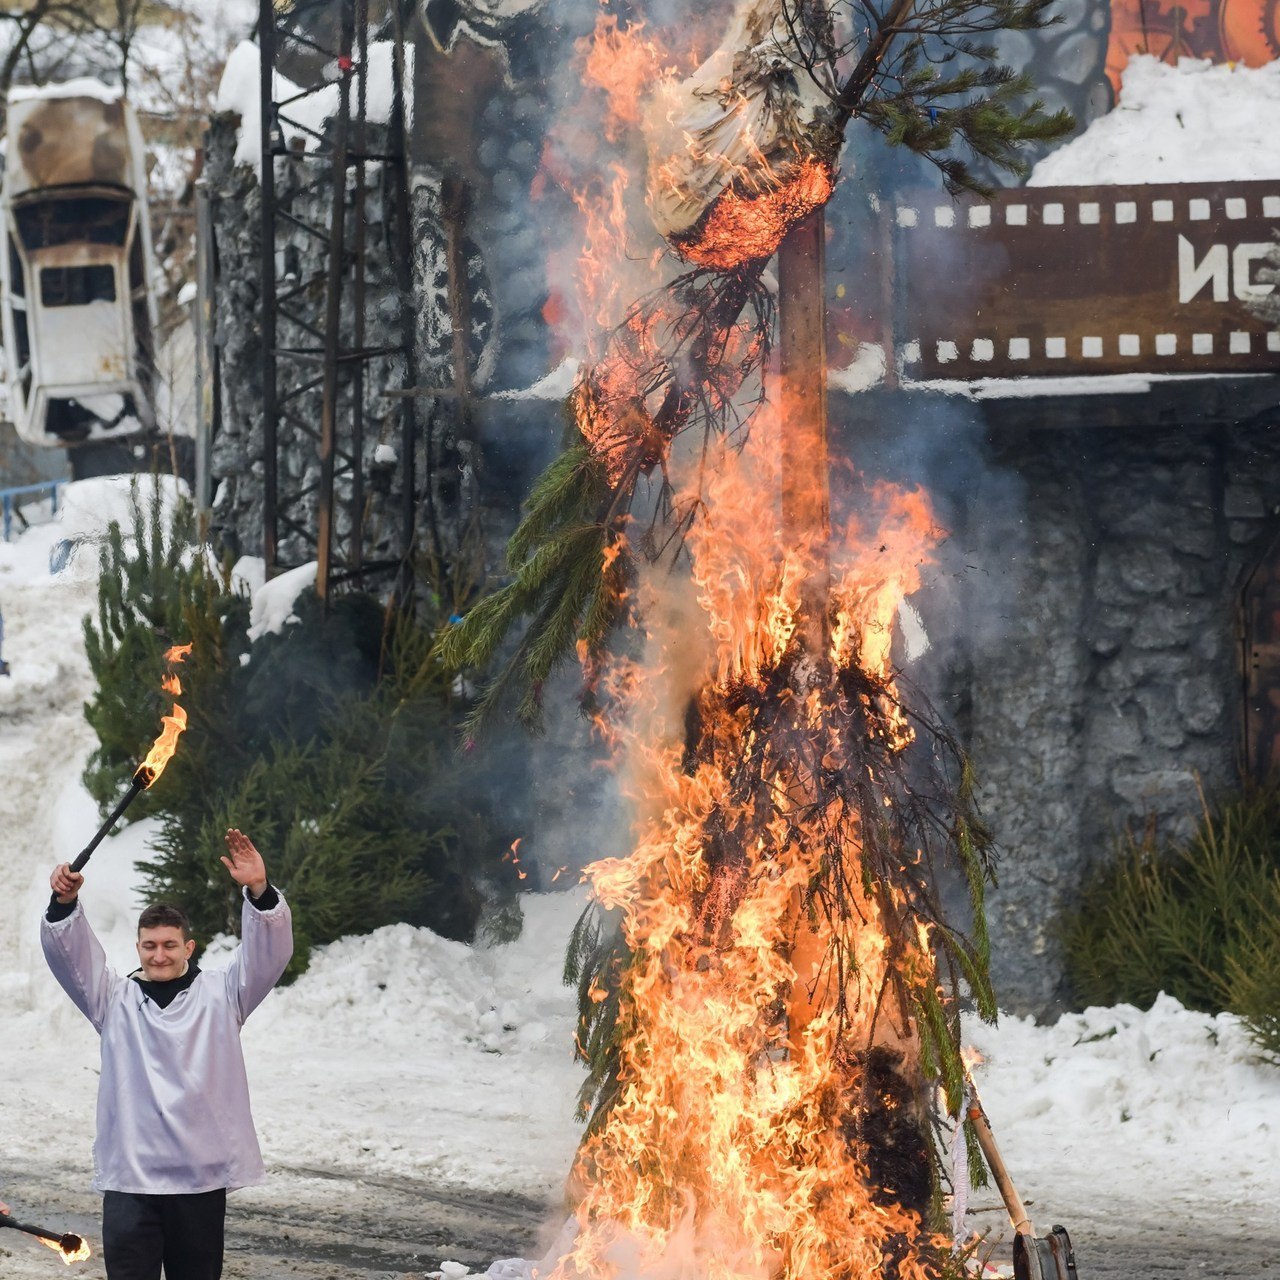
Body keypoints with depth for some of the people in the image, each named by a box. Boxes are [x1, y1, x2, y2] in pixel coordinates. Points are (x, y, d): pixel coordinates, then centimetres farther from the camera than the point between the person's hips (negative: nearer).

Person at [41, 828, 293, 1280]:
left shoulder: (219, 995, 7)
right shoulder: (115, 999, 8)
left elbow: (267, 954, -5)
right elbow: (69, 955, -3)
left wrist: (260, 892, -22)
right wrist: (65, 903, -23)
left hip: (201, 1177, 0)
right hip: (129, 1178, 0)